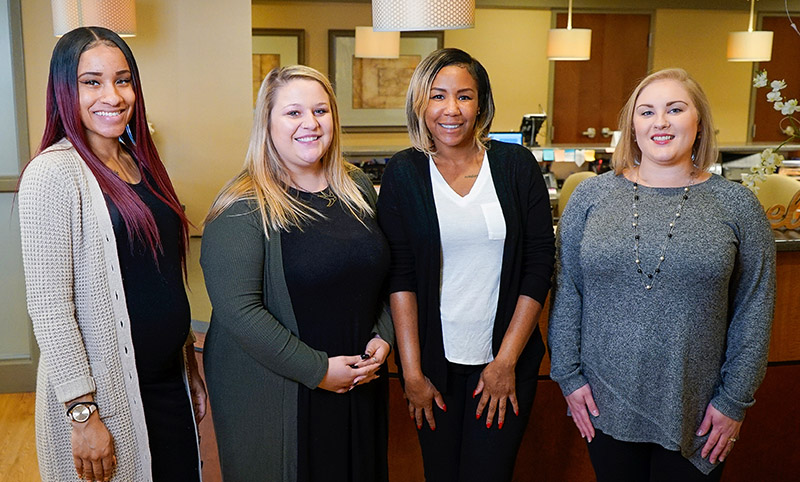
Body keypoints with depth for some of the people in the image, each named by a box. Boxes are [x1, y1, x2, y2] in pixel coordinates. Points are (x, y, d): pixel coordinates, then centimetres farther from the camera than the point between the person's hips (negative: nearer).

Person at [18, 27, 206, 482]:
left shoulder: (141, 163, 8)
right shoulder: (54, 174, -14)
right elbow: (49, 307, -17)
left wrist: (190, 363, 15)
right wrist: (82, 412, -17)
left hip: (168, 377, 7)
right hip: (103, 391, -7)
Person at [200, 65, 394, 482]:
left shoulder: (357, 187, 6)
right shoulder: (243, 208, -14)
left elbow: (383, 272, 14)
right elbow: (239, 310, -21)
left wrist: (383, 337, 0)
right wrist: (317, 370, -19)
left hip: (360, 385, 6)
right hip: (271, 394, -5)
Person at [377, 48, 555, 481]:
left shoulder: (517, 165, -1)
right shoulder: (403, 173, -2)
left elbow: (539, 263, -2)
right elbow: (399, 275, -5)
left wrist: (506, 360, -6)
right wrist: (412, 372, -9)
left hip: (508, 356, 0)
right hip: (434, 359, 0)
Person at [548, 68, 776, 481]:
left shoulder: (736, 205, -2)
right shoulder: (591, 195, -1)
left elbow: (753, 311, 0)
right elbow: (566, 292, 2)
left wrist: (735, 400, -1)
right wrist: (568, 375, 0)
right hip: (604, 405, 1)